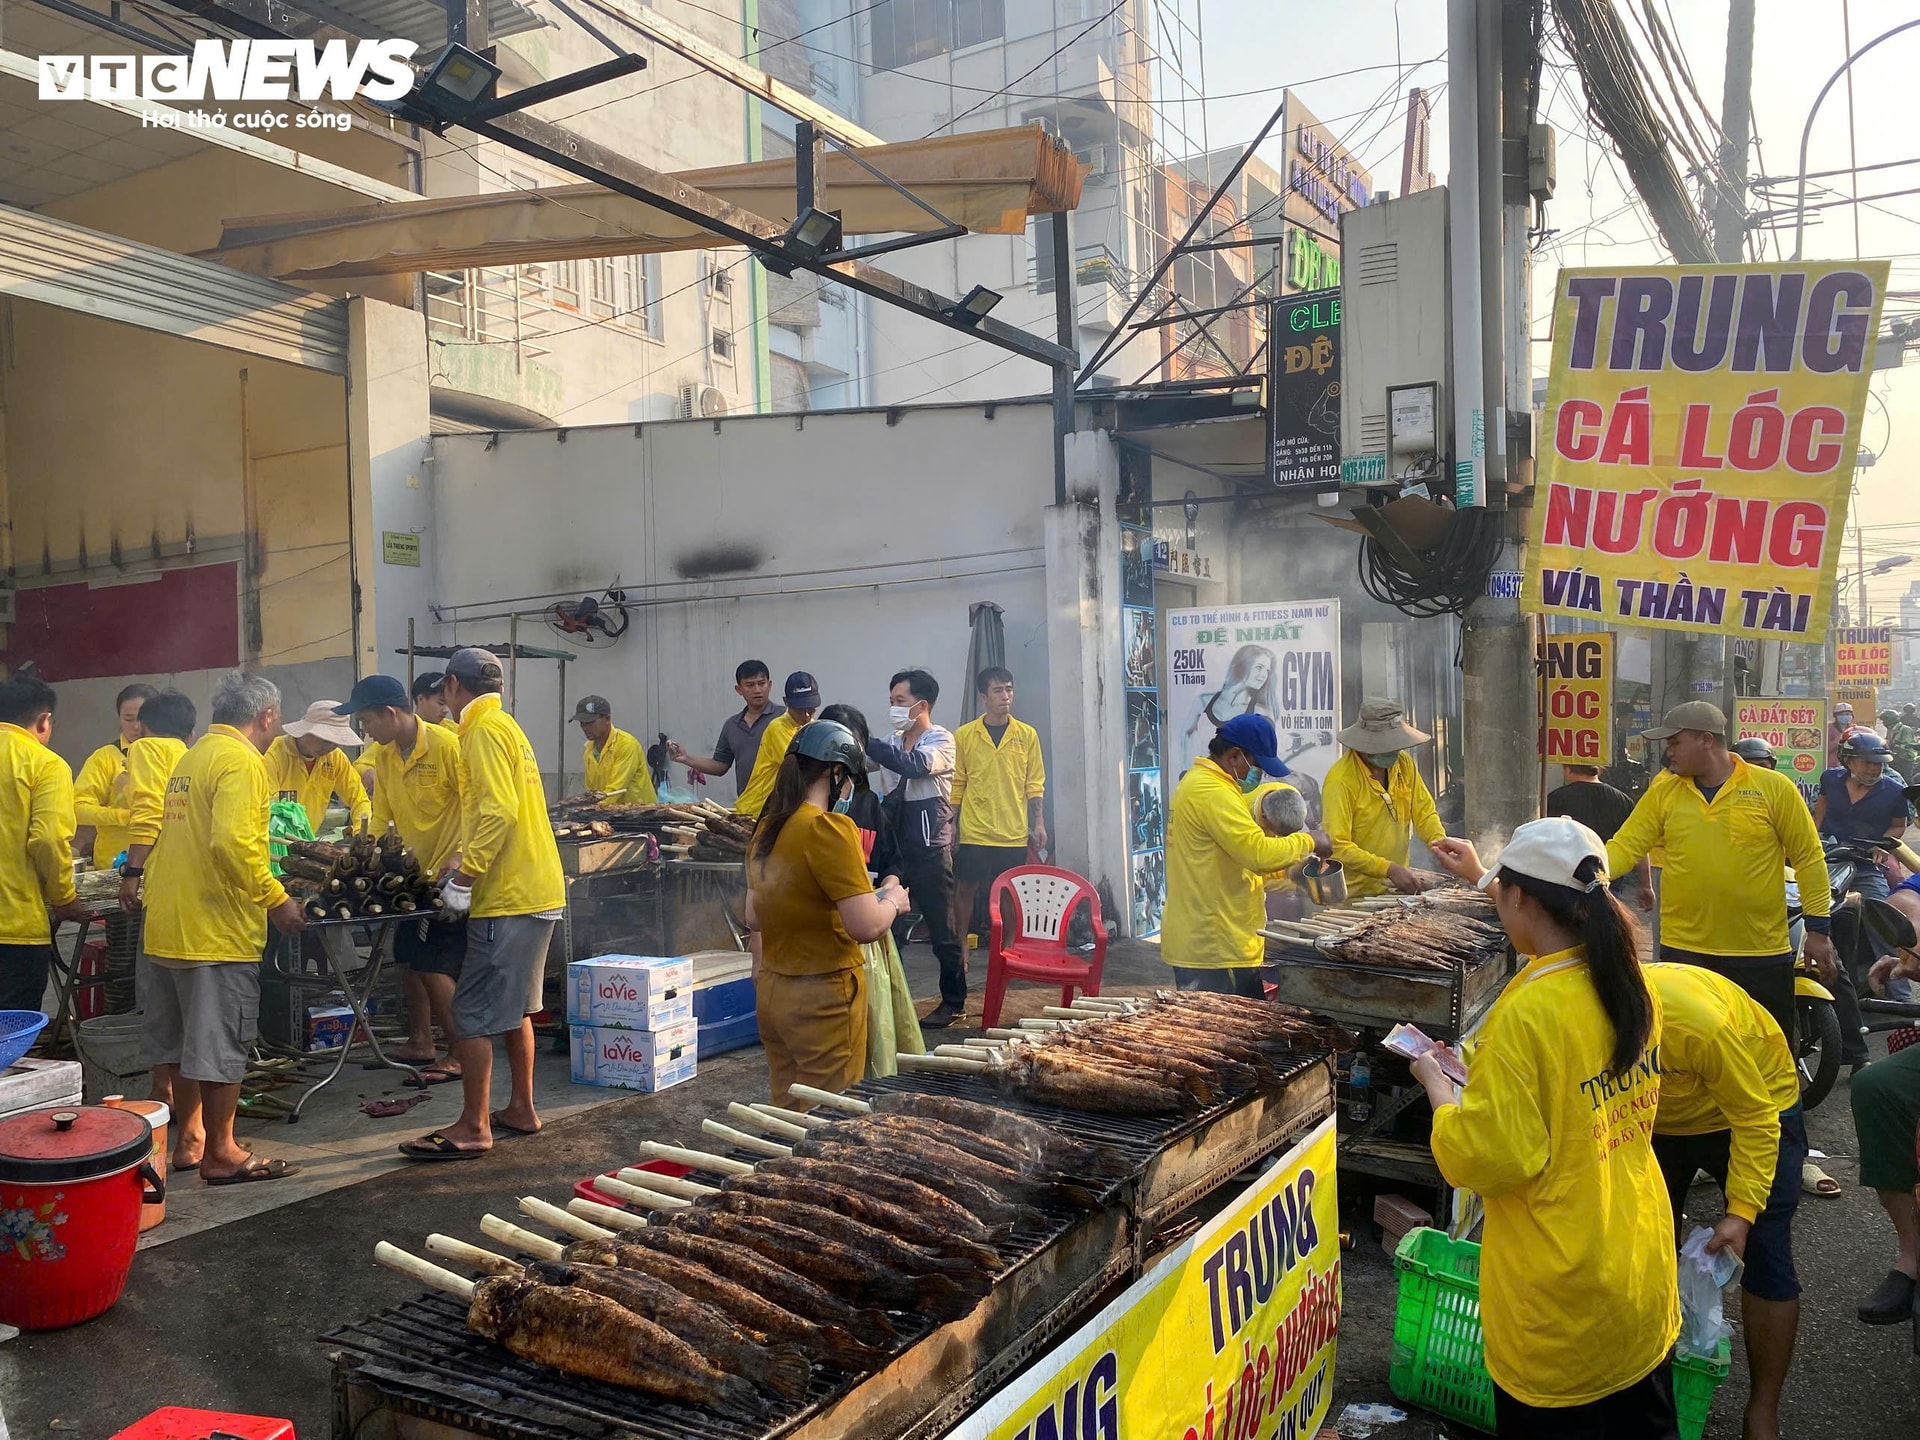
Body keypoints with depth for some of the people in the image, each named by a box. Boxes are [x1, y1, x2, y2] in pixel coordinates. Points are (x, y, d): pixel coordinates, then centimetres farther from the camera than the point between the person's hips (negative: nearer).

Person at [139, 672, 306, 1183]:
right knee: (221, 1045, 0)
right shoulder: (240, 761, -14)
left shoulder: (192, 757, 15)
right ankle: (221, 1154, 8)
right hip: (218, 930, -9)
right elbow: (232, 843, -26)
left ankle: (189, 1139, 29)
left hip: (168, 925, 9)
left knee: (185, 1041, 17)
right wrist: (275, 899, -18)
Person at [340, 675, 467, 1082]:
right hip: (415, 872, 8)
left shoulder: (446, 745, -19)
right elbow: (381, 816, 11)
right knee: (412, 959, 14)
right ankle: (420, 1044, 27)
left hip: (450, 873, -8)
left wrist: (459, 856, -28)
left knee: (435, 967, -10)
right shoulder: (383, 755, 5)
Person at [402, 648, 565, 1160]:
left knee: (471, 1014, -4)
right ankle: (521, 1109, 27)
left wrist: (466, 872, -21)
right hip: (534, 891, 10)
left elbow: (500, 810, -24)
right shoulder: (505, 725, 19)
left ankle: (473, 1128, 1)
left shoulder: (484, 730, -12)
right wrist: (465, 859, 20)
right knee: (513, 1008, 18)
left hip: (507, 898, -10)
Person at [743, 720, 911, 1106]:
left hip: (772, 991, 8)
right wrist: (893, 900, -3)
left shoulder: (766, 829, 6)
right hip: (822, 998, -8)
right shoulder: (829, 828, -18)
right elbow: (867, 926, -21)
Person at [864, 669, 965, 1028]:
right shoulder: (895, 741, 11)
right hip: (897, 847, 6)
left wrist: (864, 740, -26)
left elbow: (914, 766, -26)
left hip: (930, 850, -6)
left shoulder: (941, 740, -7)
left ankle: (954, 1003, 15)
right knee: (890, 927, 5)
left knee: (942, 930, 3)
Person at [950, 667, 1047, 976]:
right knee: (965, 888, 5)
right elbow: (956, 784, 3)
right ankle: (963, 945, 21)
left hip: (1014, 833, 1)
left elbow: (1035, 783, 5)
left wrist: (1039, 823, 0)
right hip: (975, 832, -1)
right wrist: (950, 824, 0)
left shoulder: (1027, 735, 2)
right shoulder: (964, 736, -1)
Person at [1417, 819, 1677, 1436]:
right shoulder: (1630, 984, -4)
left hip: (1562, 1301, -7)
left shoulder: (1526, 1015, -27)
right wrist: (1483, 877, 30)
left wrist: (1436, 1084, -6)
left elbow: (1485, 1159, -22)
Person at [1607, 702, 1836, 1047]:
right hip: (1683, 951, 2)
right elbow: (1624, 847, -3)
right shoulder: (1663, 790, 2)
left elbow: (1809, 857, -2)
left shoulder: (1774, 787, -4)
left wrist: (1818, 929, -4)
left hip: (1762, 951, -2)